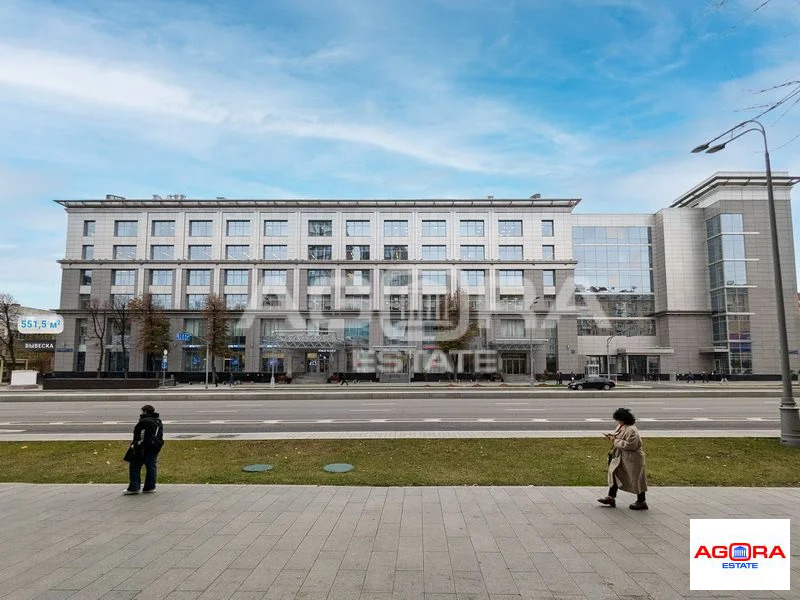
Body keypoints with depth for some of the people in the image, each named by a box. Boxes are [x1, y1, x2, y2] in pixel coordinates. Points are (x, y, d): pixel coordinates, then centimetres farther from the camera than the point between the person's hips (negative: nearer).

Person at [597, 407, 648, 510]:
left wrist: (615, 441, -23)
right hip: (621, 457, 10)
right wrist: (612, 436, 0)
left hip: (632, 459, -10)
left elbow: (630, 445, -29)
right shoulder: (621, 426, 5)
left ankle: (642, 502, 19)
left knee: (635, 479, 3)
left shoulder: (631, 430, -25)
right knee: (614, 474, 11)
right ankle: (611, 498, 19)